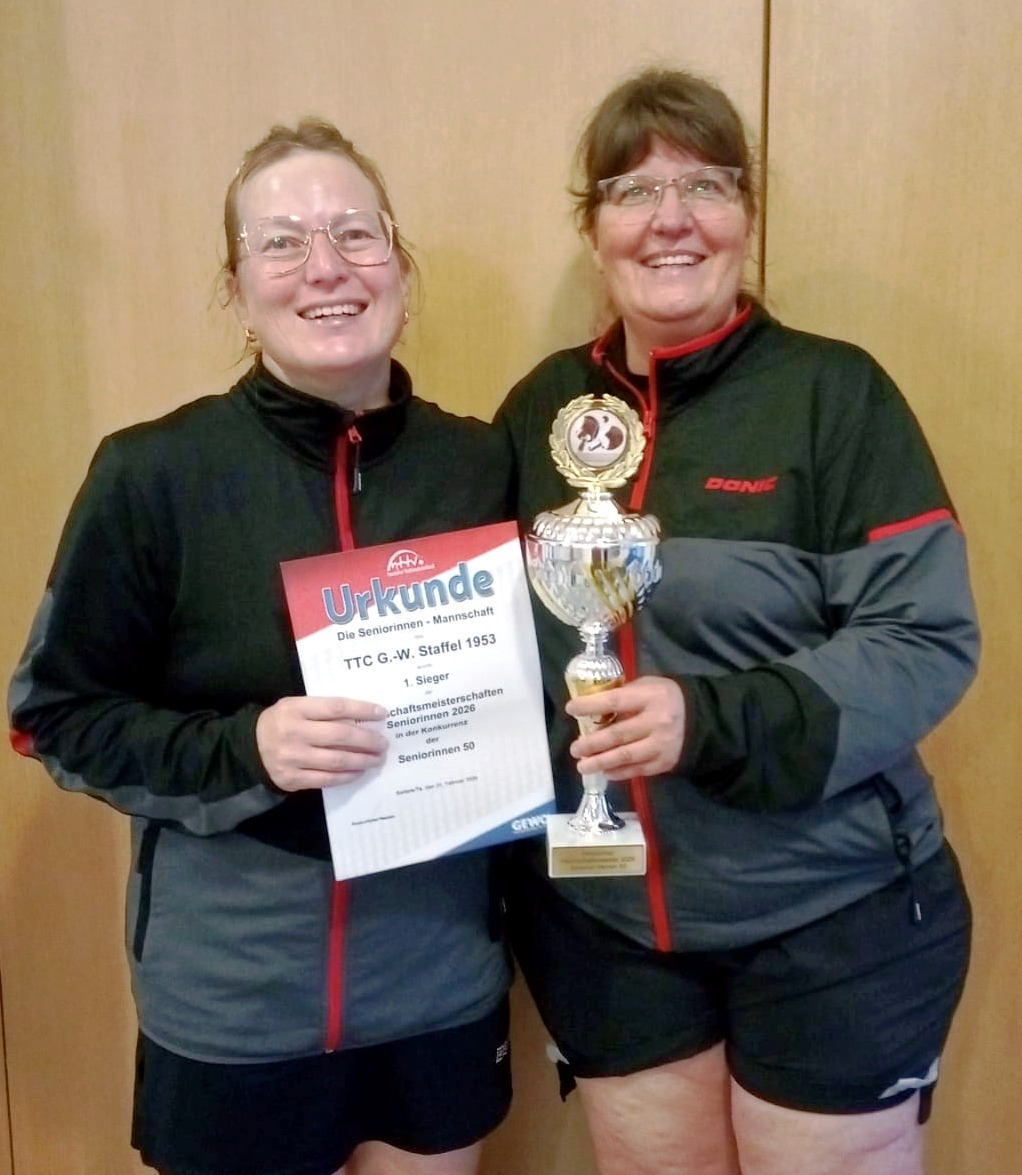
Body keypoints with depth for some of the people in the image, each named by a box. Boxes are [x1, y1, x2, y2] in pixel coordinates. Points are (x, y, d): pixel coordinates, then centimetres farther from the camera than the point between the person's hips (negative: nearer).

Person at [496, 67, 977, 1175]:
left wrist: (715, 722, -26)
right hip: (601, 924, 4)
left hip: (829, 918, -3)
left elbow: (928, 639, -14)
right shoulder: (542, 407, 4)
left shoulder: (832, 391, -10)